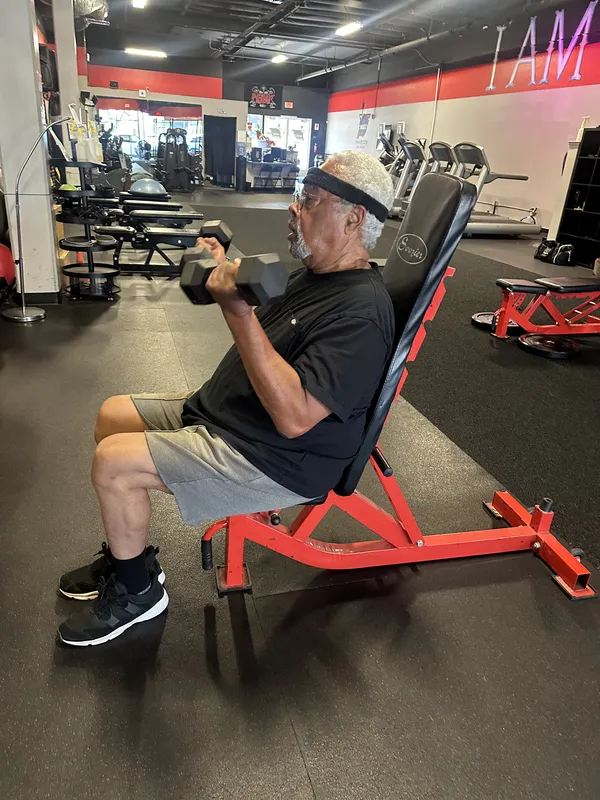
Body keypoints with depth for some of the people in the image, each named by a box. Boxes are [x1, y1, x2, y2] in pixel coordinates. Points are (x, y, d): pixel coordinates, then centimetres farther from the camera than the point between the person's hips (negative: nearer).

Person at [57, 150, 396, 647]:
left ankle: (137, 591, 10)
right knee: (113, 416, 12)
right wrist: (228, 276, 5)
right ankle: (127, 558, 26)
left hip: (272, 458, -10)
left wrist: (239, 311, -36)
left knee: (113, 462, -17)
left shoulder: (361, 312, -24)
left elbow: (294, 415, -33)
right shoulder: (316, 272, 8)